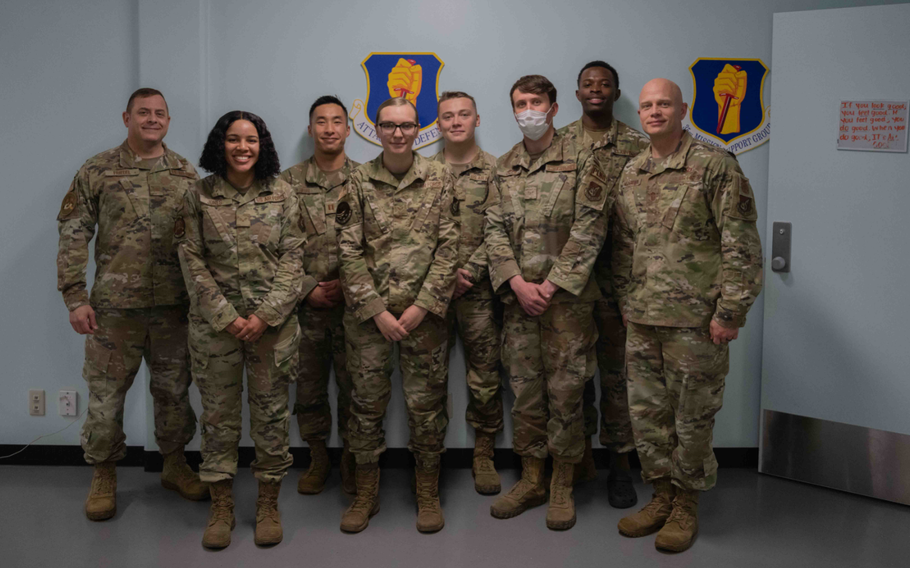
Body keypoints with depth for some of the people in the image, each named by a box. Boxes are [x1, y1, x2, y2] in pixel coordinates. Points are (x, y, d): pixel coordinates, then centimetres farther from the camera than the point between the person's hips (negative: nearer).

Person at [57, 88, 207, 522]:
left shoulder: (187, 175, 6)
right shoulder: (97, 171, 1)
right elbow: (73, 235, -1)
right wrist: (74, 297, -7)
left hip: (175, 307, 2)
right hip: (114, 306, -2)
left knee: (174, 389, 12)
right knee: (105, 393, 6)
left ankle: (174, 464, 31)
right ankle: (103, 477, 23)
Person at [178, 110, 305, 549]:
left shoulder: (282, 195, 1)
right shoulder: (199, 196, 1)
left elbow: (292, 258, -2)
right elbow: (193, 261, -2)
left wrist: (265, 315, -11)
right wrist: (226, 316, -10)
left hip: (272, 322, 0)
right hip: (215, 322, 0)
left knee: (271, 413, 7)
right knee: (218, 414, 8)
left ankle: (268, 504, 22)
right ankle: (221, 507, 22)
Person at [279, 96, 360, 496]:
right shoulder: (288, 183, 5)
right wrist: (307, 288, -6)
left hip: (354, 301, -1)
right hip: (306, 303, 1)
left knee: (353, 384, 5)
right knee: (309, 386, 10)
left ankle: (351, 459, 21)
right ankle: (317, 459, 26)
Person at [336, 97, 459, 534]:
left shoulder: (440, 179, 2)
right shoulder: (358, 182, 1)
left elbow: (448, 248, -2)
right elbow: (349, 252, -2)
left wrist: (422, 306, -10)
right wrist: (377, 310, -9)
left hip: (424, 312, 0)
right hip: (368, 313, 1)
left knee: (426, 403, 6)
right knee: (367, 402, 8)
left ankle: (428, 494, 22)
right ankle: (366, 493, 23)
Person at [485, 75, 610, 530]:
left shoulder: (581, 162, -2)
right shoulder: (503, 168, 11)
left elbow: (589, 231, -8)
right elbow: (494, 229, 6)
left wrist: (551, 285, -14)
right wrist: (516, 282, -9)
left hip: (566, 297, -4)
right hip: (519, 297, 4)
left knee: (565, 391, 2)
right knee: (525, 390, 10)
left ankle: (563, 486, 16)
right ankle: (531, 480, 23)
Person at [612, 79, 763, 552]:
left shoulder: (715, 167, -7)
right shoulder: (630, 174, 11)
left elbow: (742, 246, -10)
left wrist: (728, 312, -14)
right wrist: (625, 301, 13)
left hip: (695, 319, -6)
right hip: (641, 319, 6)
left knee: (692, 416, 5)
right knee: (647, 412, 12)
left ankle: (686, 505, 21)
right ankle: (661, 496, 29)